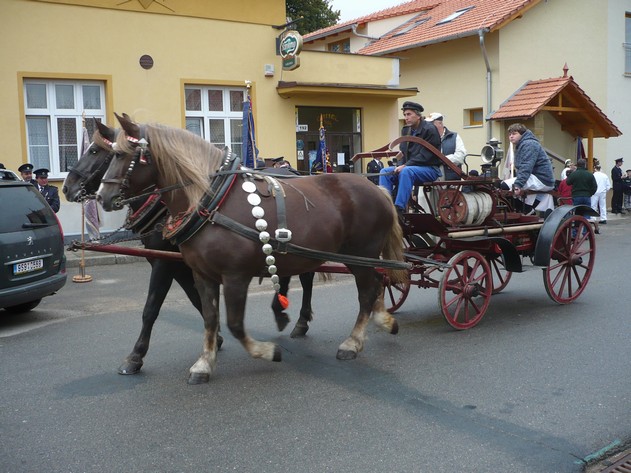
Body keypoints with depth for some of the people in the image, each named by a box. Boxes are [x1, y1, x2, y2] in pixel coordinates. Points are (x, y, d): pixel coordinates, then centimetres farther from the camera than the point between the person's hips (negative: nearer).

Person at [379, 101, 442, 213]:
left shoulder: (430, 129, -10)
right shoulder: (406, 130, 13)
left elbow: (426, 155, -18)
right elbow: (403, 152, 14)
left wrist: (405, 166, -23)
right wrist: (399, 165, -8)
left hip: (430, 168, -8)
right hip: (408, 167, 8)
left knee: (406, 171, -36)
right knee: (385, 171, -10)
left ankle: (399, 208, -38)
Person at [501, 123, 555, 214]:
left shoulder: (529, 144, -11)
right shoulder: (520, 146, 24)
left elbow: (526, 168, -26)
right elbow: (521, 167, 24)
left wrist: (518, 185, -36)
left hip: (541, 179, -11)